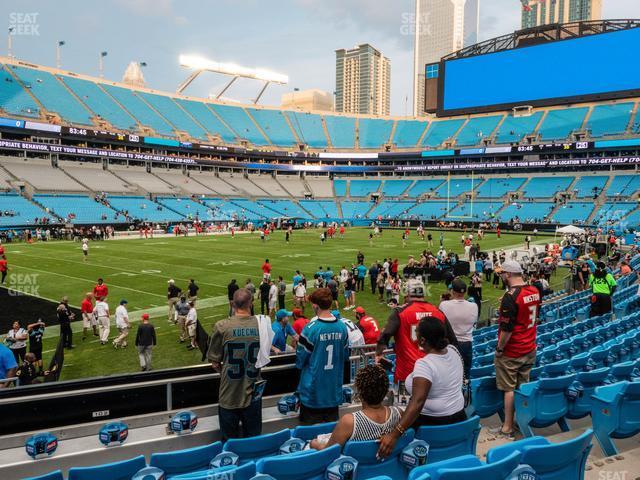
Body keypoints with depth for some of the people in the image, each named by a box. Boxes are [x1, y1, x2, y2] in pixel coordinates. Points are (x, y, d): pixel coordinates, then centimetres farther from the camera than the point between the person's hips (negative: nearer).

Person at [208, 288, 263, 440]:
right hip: (253, 394, 2)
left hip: (229, 395, -2)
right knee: (253, 440, 20)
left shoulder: (222, 327, -16)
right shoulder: (261, 324, -10)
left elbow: (215, 363, -8)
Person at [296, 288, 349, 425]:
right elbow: (345, 356, 7)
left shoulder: (310, 329, -20)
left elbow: (300, 361, -11)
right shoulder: (342, 327, -5)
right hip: (334, 389, 4)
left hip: (313, 390, -4)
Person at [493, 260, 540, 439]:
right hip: (530, 349, 7)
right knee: (524, 387, 16)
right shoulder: (534, 291, 2)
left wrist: (499, 348, -11)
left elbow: (506, 328, -22)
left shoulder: (510, 296, -23)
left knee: (509, 389, 2)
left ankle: (507, 428, 9)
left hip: (511, 352, -7)